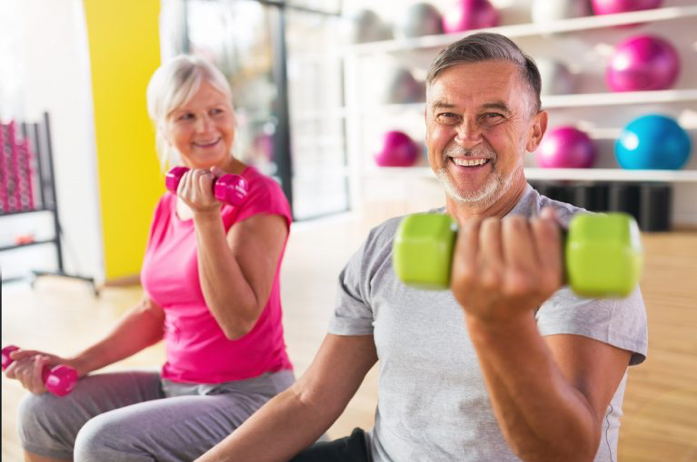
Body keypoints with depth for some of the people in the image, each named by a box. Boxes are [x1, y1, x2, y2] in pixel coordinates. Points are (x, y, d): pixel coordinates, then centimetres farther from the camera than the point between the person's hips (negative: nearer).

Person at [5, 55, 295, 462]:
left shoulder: (259, 195, -15)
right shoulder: (170, 205, 7)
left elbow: (239, 321, -21)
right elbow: (153, 312, 13)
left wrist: (207, 218, -26)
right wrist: (76, 364, 2)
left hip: (249, 395, -7)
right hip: (177, 383, 7)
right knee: (42, 410, 2)